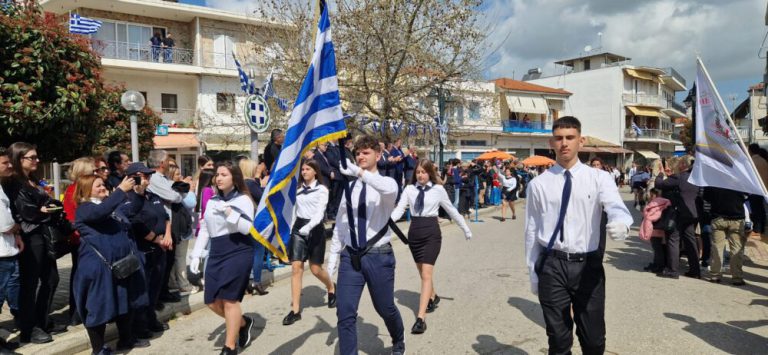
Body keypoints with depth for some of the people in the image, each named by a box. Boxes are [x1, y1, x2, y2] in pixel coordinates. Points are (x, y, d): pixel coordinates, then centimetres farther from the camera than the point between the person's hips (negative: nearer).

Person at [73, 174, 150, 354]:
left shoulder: (112, 204, 14)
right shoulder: (84, 208, -9)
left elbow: (131, 210, 22)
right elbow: (101, 211, -30)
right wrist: (121, 190, -32)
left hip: (123, 262, 8)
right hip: (99, 266, -8)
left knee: (127, 302, 17)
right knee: (99, 307, 1)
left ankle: (126, 340, 32)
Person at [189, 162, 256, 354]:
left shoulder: (243, 199, -5)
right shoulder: (212, 201, 12)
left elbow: (247, 228, -16)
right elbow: (205, 230, 15)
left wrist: (228, 211, -22)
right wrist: (196, 255, 9)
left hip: (238, 252, -6)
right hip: (216, 254, 7)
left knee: (229, 300, -5)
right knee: (212, 301, 6)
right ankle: (243, 323, 32)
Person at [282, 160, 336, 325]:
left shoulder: (322, 190, -5)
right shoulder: (298, 188, 9)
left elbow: (320, 212, -16)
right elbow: (294, 209, 10)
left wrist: (309, 227, -29)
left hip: (315, 229, -3)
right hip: (298, 227, 3)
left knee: (315, 268, 4)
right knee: (296, 266, -7)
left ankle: (331, 288, 37)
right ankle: (295, 310, -4)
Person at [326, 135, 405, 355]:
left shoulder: (386, 182, -6)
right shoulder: (349, 187, 6)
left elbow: (390, 190, -34)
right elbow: (340, 223, 10)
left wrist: (359, 172, -41)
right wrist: (333, 255, 8)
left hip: (378, 256, -3)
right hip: (350, 255, 3)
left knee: (385, 308, 15)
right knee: (345, 313, -3)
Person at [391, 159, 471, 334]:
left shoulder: (438, 189, -3)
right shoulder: (409, 189, 2)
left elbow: (451, 210, 7)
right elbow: (399, 209, -5)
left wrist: (466, 229, 14)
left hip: (431, 232, -4)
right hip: (414, 231, 4)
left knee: (426, 275, -10)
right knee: (422, 273, 18)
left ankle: (421, 318, -10)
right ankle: (433, 297, 47)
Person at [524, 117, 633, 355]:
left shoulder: (599, 178, -1)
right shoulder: (538, 184, 0)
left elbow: (617, 208, -19)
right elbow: (532, 232, 5)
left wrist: (621, 223, -43)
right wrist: (533, 273, 7)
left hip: (588, 265, 0)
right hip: (552, 265, 0)